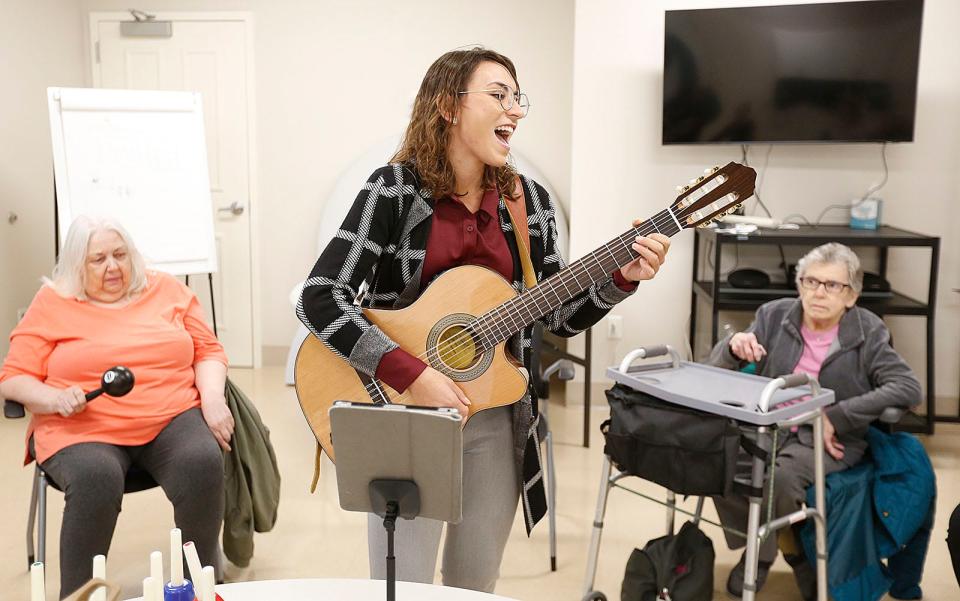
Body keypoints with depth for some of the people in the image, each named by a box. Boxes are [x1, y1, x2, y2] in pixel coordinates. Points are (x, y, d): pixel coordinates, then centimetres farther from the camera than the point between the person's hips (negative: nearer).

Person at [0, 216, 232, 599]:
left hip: (173, 417, 2)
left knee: (204, 464, -29)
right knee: (96, 480, -34)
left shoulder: (168, 290, 12)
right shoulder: (52, 305, 6)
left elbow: (208, 351, 13)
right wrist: (55, 398, -16)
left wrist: (212, 398, -6)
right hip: (83, 429, -1)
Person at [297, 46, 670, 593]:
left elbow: (557, 317, 7)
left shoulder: (530, 200, 3)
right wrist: (411, 374, -27)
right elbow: (319, 297, -19)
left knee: (475, 584, 16)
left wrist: (621, 278, -10)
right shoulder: (396, 188, -11)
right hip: (404, 413, -4)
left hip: (496, 418, 4)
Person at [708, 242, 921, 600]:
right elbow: (718, 369, 6)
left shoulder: (868, 333, -1)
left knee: (780, 477, -34)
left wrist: (835, 417, -19)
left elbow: (908, 389, -12)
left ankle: (766, 551, -1)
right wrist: (734, 346, -21)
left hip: (829, 441, -2)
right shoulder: (774, 315, 5)